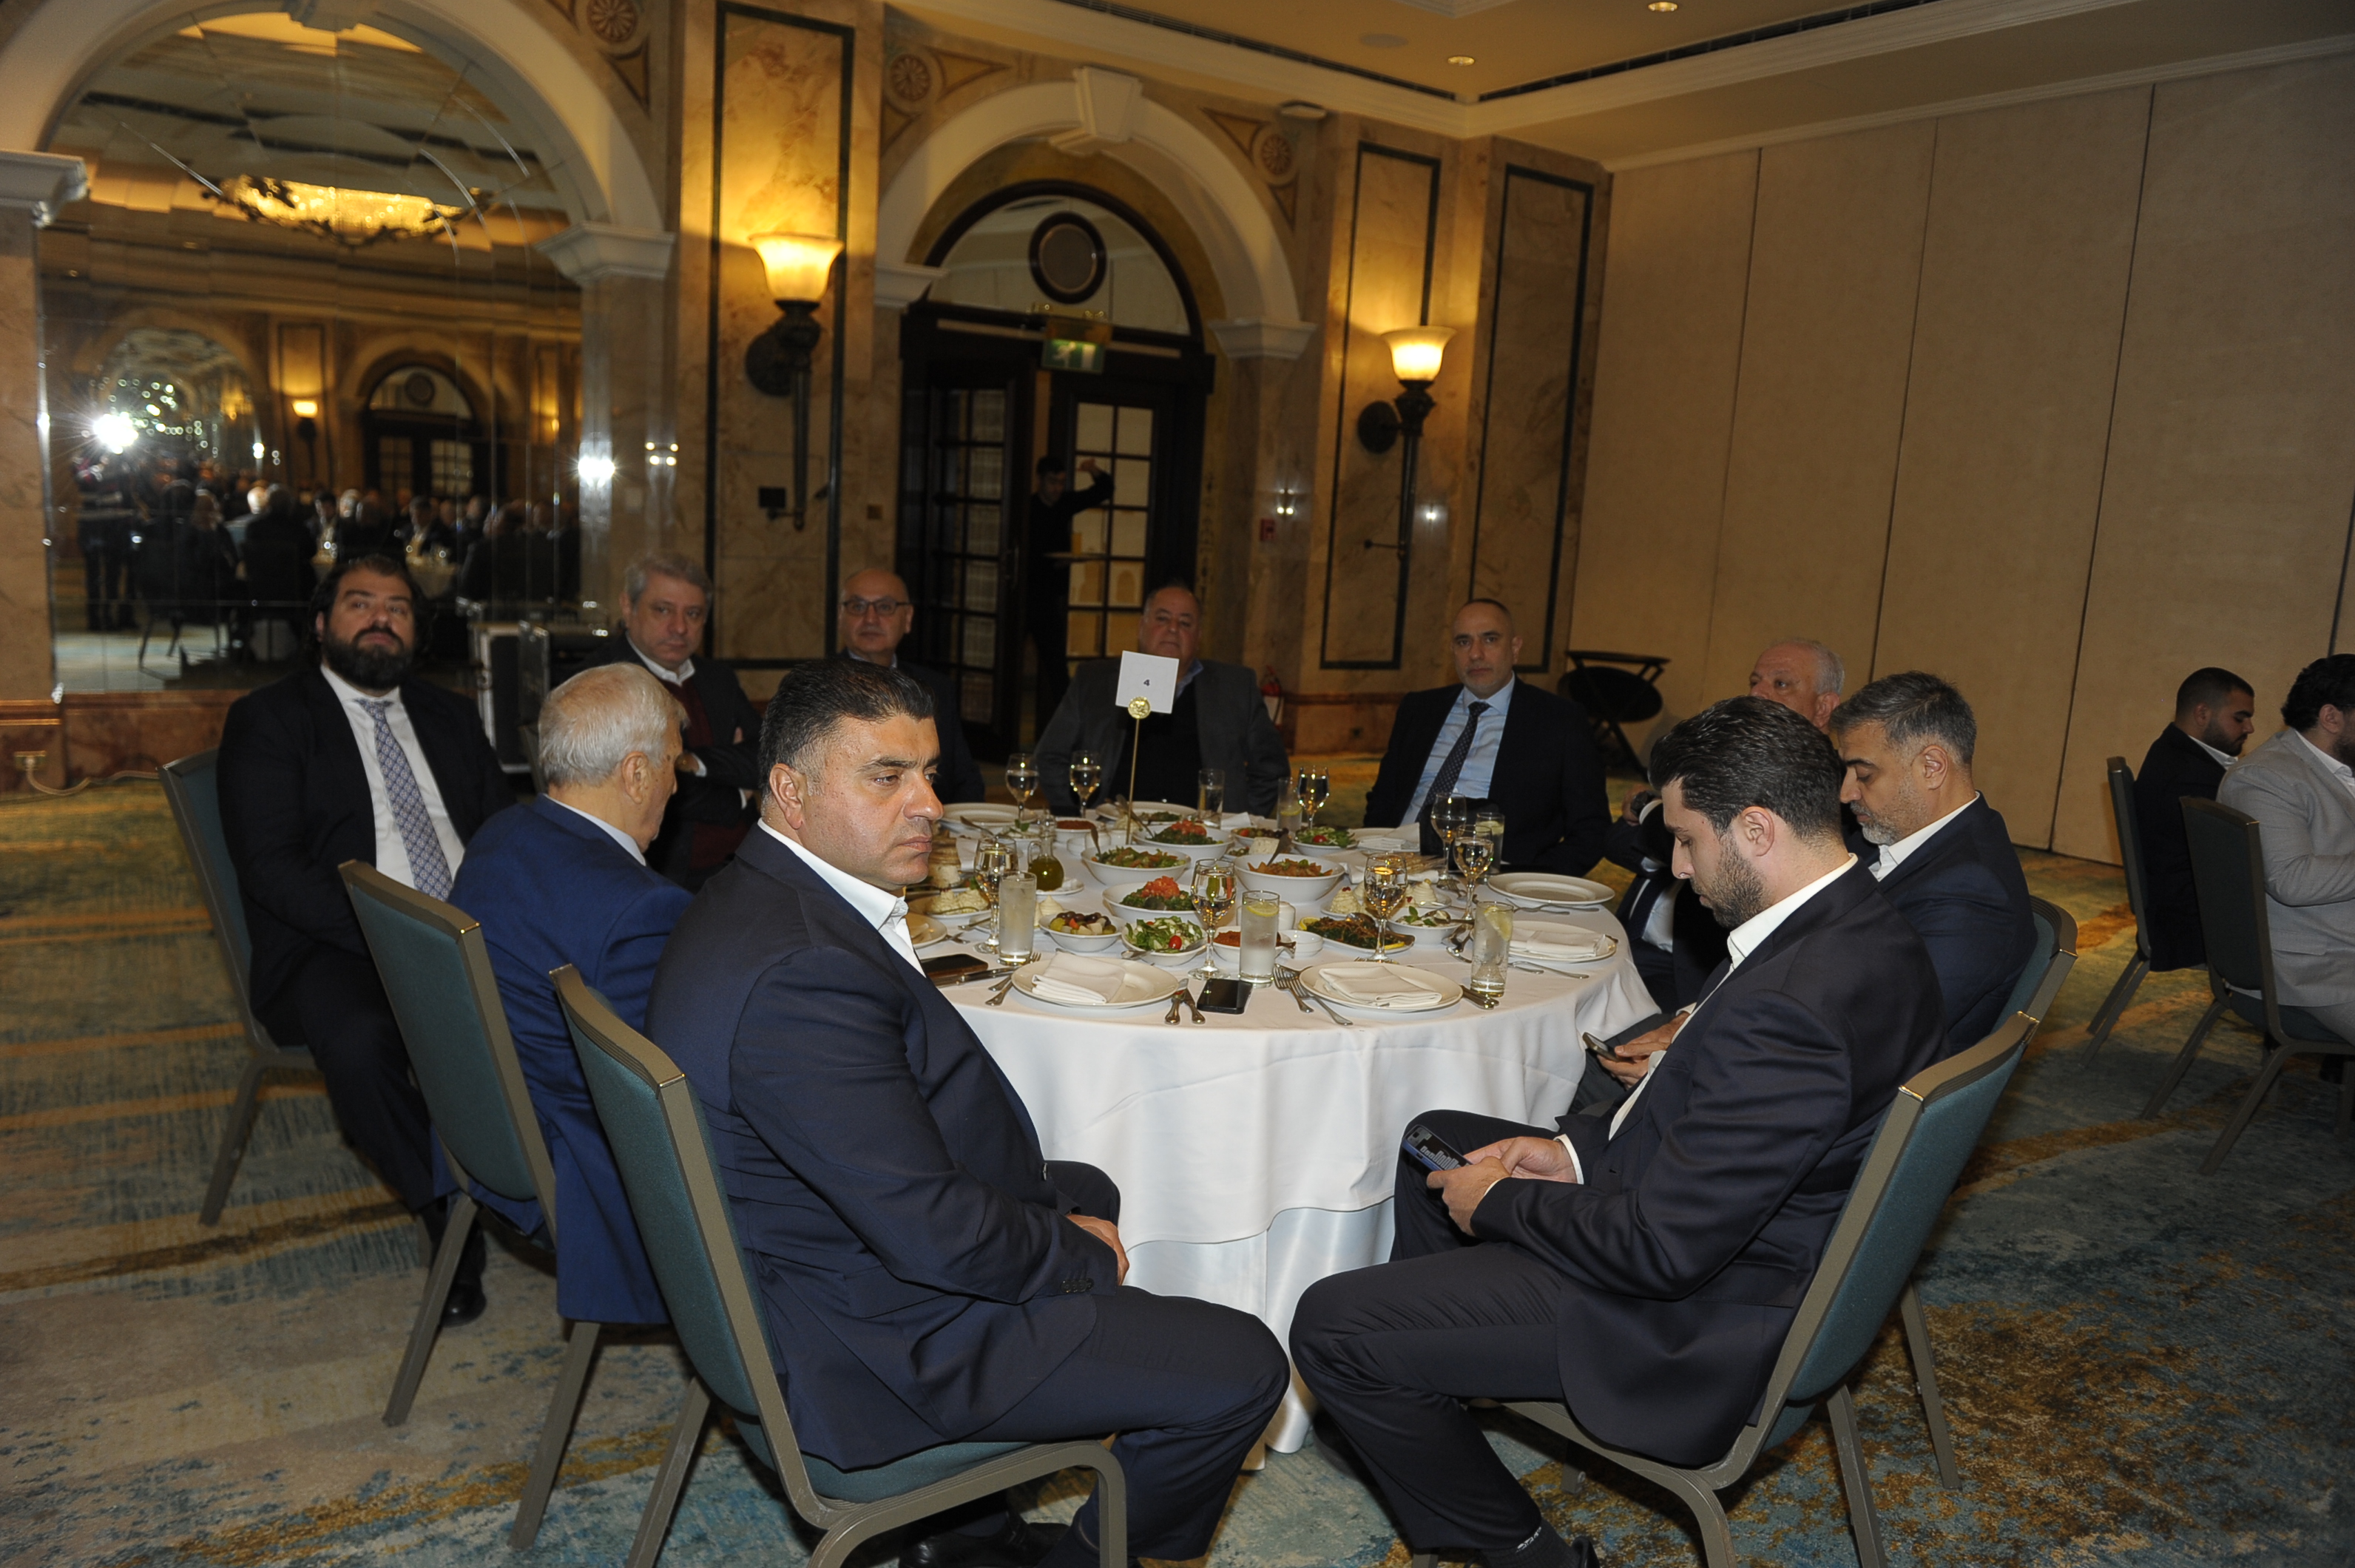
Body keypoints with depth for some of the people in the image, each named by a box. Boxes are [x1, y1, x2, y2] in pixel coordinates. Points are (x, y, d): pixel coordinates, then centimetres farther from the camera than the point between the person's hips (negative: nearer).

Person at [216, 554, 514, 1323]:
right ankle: (450, 1212, -15)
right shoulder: (267, 719, 6)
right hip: (335, 948, -3)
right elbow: (270, 866, -7)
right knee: (358, 1040, -36)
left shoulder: (450, 716, 21)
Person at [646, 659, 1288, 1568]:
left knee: (1089, 1189, 30)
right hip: (884, 1348, -10)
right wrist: (1081, 1253, -11)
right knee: (1241, 1369, -6)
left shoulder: (758, 904, 3)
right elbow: (935, 1234, -29)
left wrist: (1072, 1203, 3)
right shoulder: (801, 971, -31)